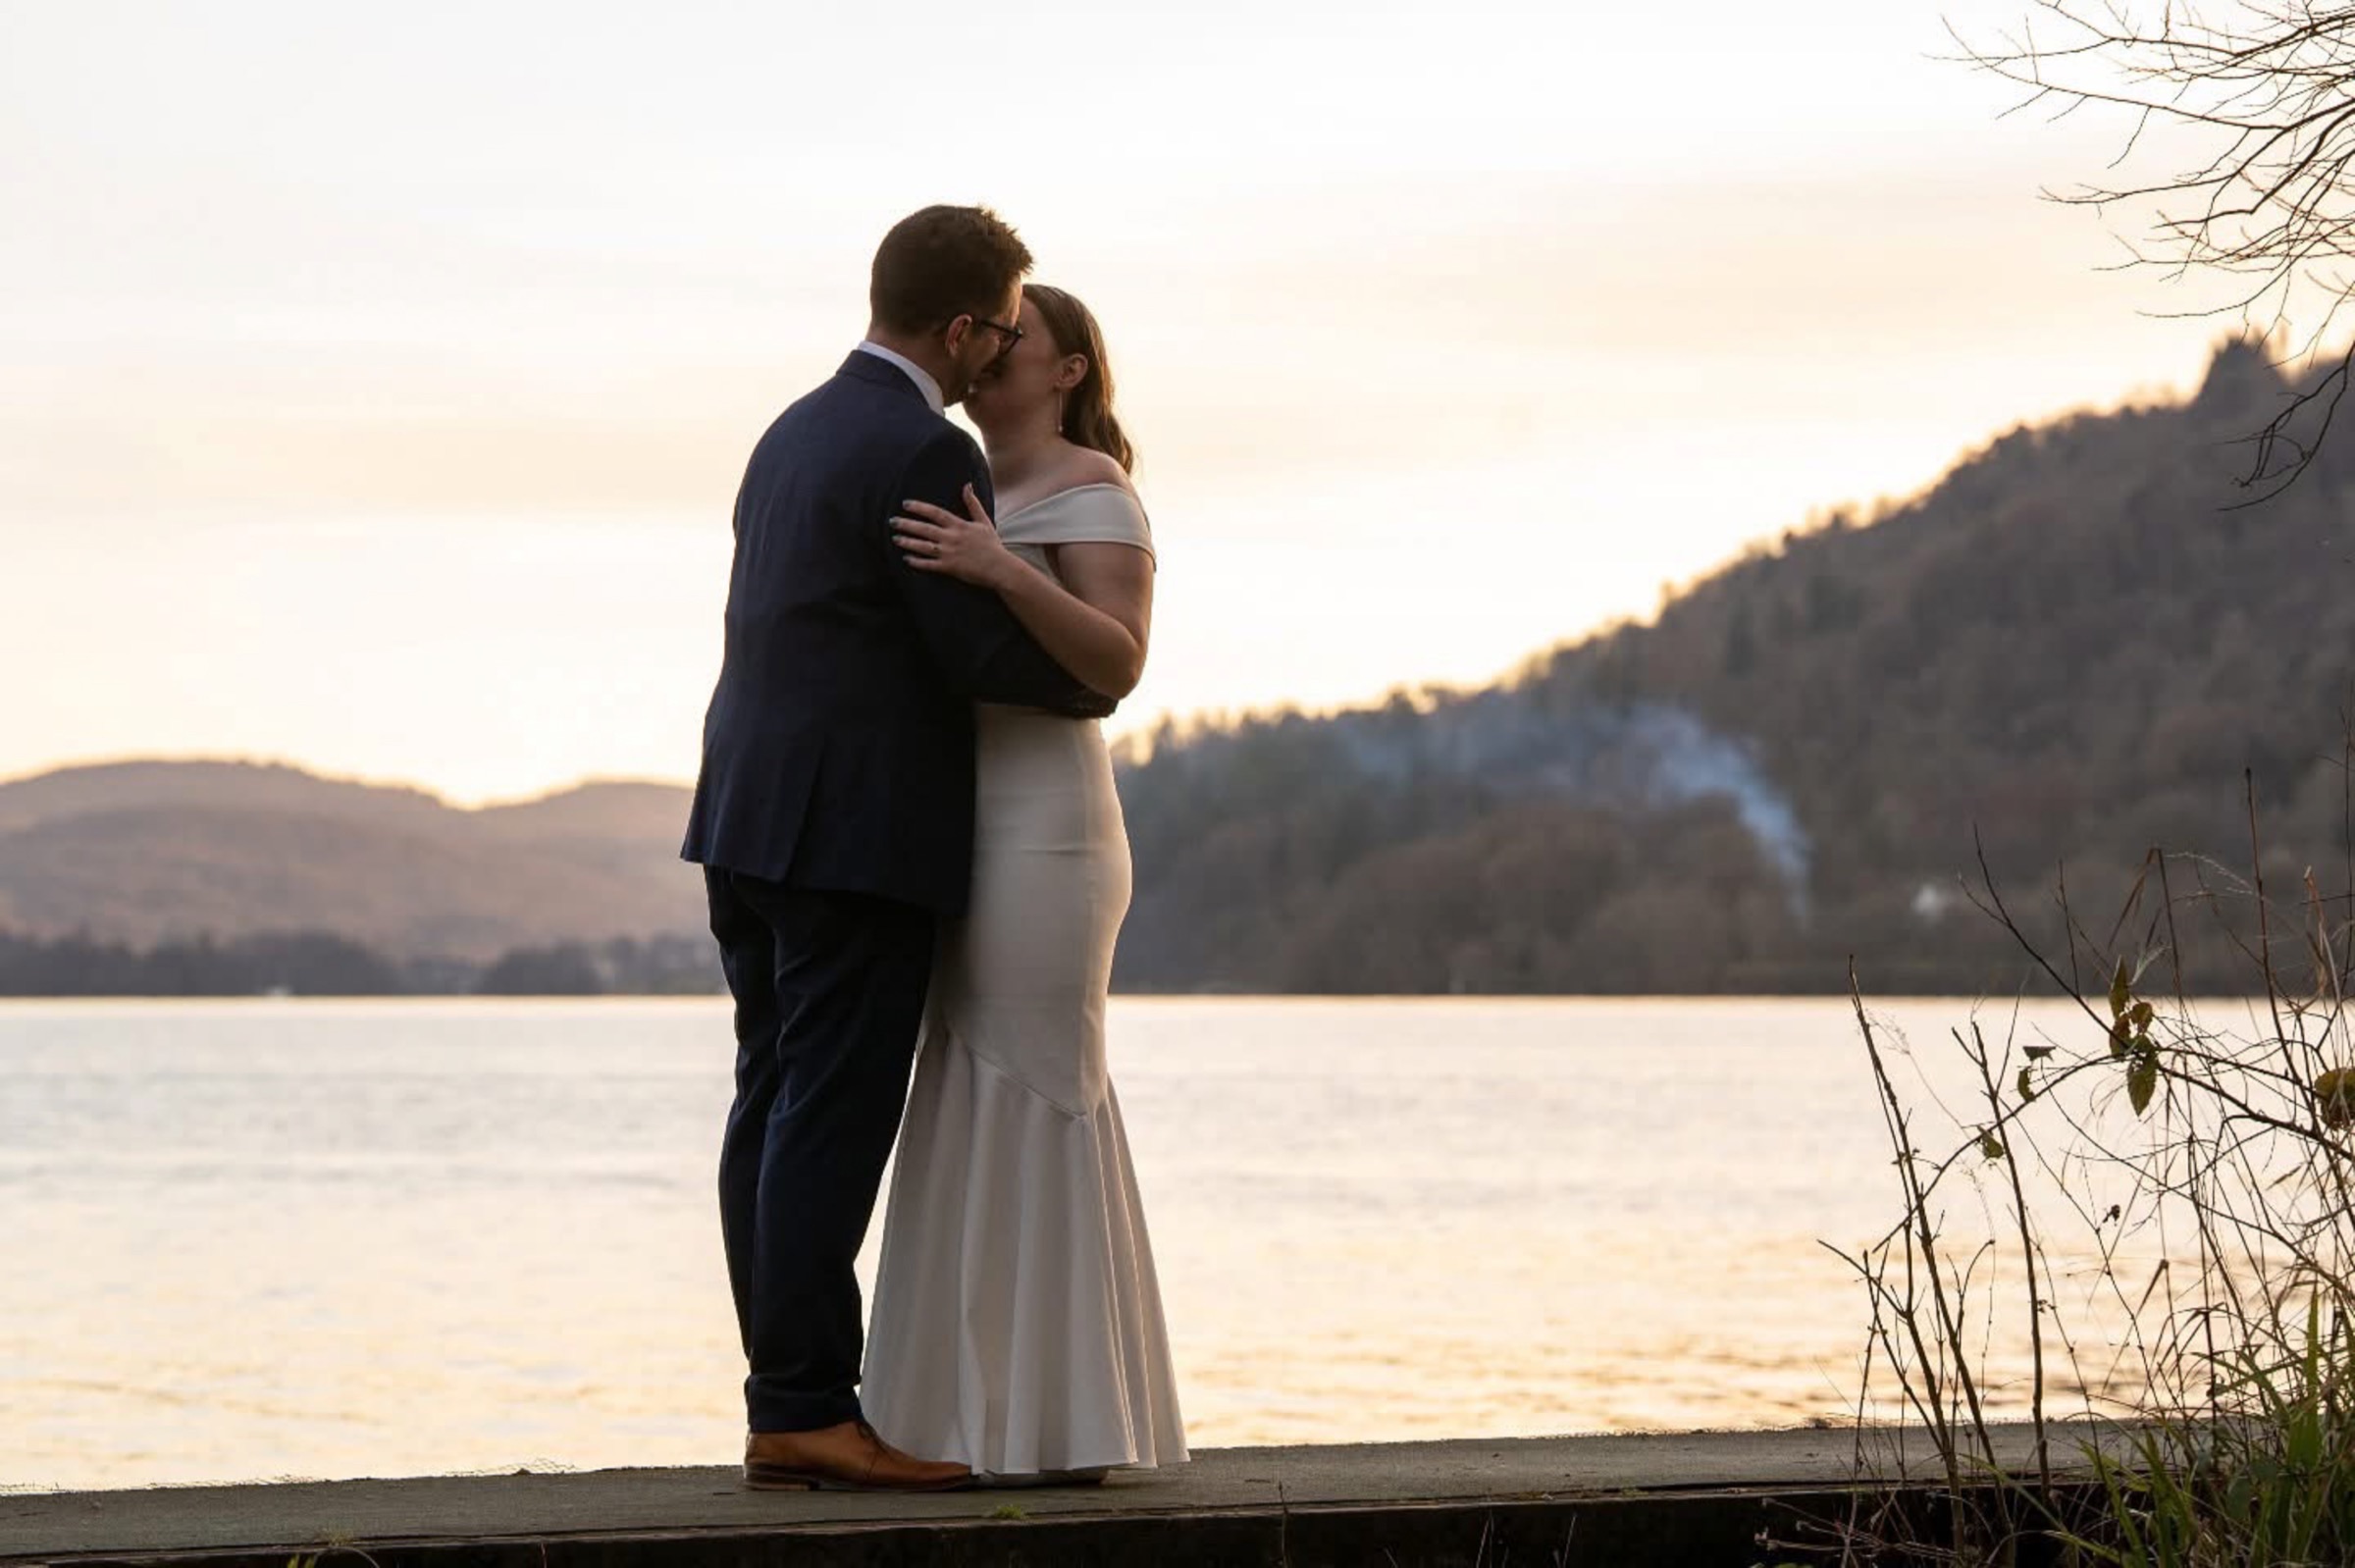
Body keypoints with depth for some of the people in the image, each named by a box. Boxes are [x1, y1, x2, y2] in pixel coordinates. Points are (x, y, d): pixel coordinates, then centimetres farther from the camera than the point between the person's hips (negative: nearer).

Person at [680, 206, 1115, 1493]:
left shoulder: (796, 433, 17)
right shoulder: (926, 454, -12)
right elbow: (987, 652, -14)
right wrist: (1096, 685, 6)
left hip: (750, 824, 9)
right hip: (858, 833, -9)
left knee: (775, 1112, 7)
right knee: (833, 1121, -8)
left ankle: (787, 1409, 8)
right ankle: (809, 1411, -8)